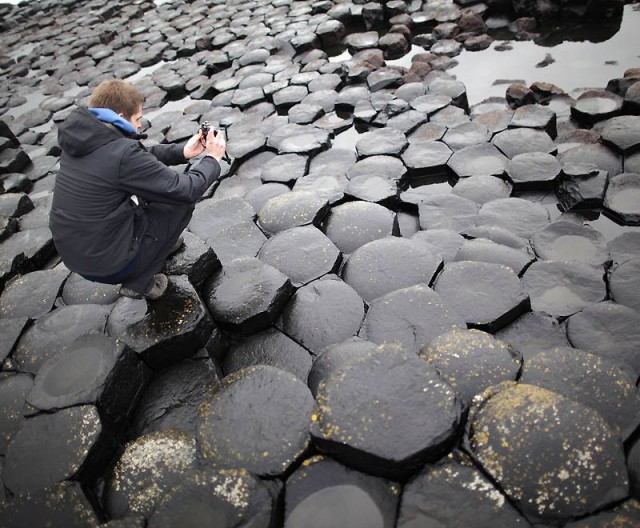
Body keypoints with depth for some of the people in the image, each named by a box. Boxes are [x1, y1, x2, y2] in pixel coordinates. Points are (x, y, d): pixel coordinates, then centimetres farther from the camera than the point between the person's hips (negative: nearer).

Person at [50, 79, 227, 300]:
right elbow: (186, 190, -17)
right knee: (183, 198, 2)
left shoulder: (80, 139, -1)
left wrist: (182, 152, 8)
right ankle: (139, 282, 7)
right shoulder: (122, 154, -25)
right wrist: (212, 159, -1)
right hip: (108, 265, -8)